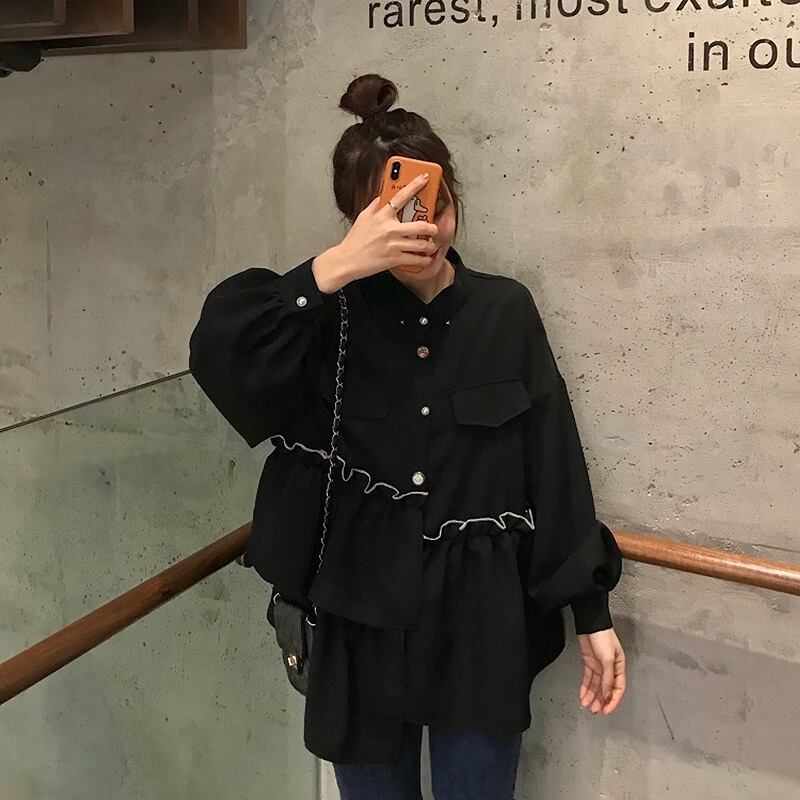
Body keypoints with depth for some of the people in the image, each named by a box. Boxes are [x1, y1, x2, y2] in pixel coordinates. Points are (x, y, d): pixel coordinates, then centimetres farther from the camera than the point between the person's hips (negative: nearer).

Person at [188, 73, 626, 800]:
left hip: (482, 628, 0)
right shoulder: (333, 316, -7)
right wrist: (335, 268, -34)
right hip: (360, 624, 0)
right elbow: (217, 353, -25)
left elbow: (557, 468, -1)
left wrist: (592, 612, 0)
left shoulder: (505, 311, -3)